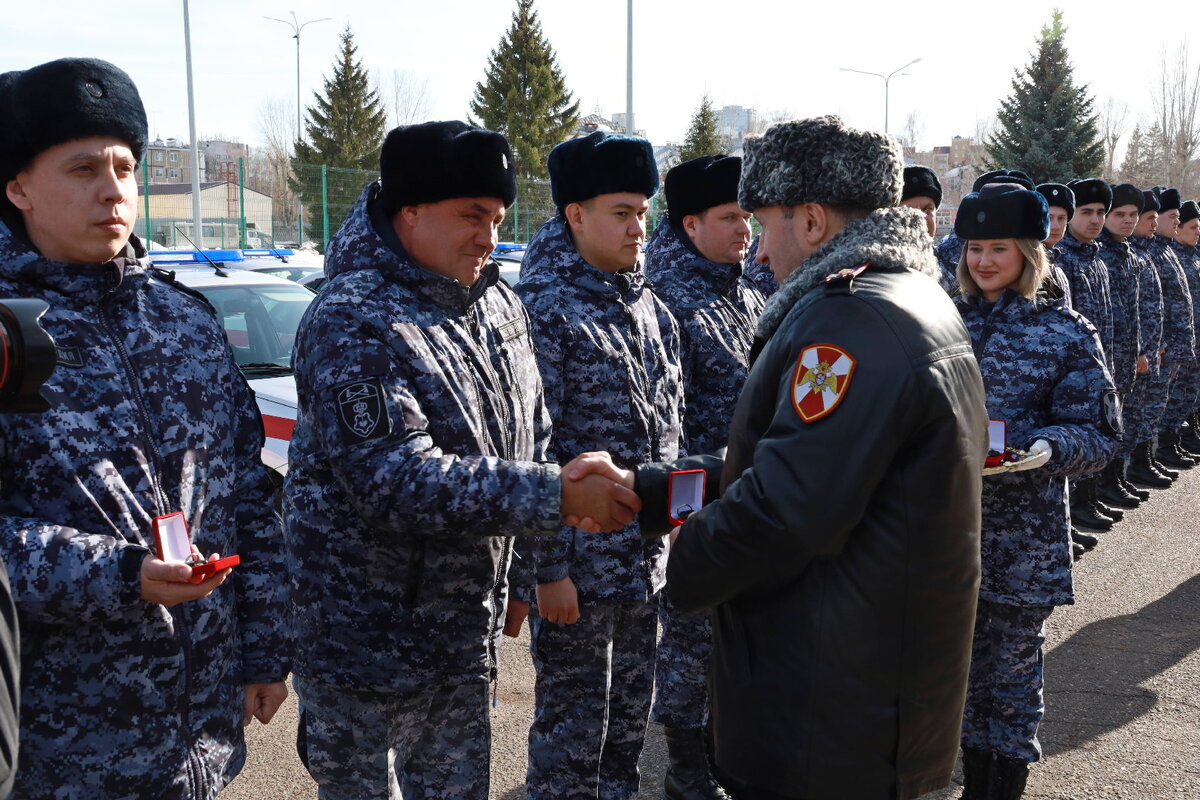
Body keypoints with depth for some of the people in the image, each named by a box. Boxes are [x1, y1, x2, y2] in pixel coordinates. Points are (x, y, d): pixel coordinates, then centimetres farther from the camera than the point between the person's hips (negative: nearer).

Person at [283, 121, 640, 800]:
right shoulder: (354, 324, -18)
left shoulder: (500, 306, 6)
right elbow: (397, 480, -28)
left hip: (466, 636, 7)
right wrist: (556, 495, -29)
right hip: (368, 642, -7)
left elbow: (533, 433, 17)